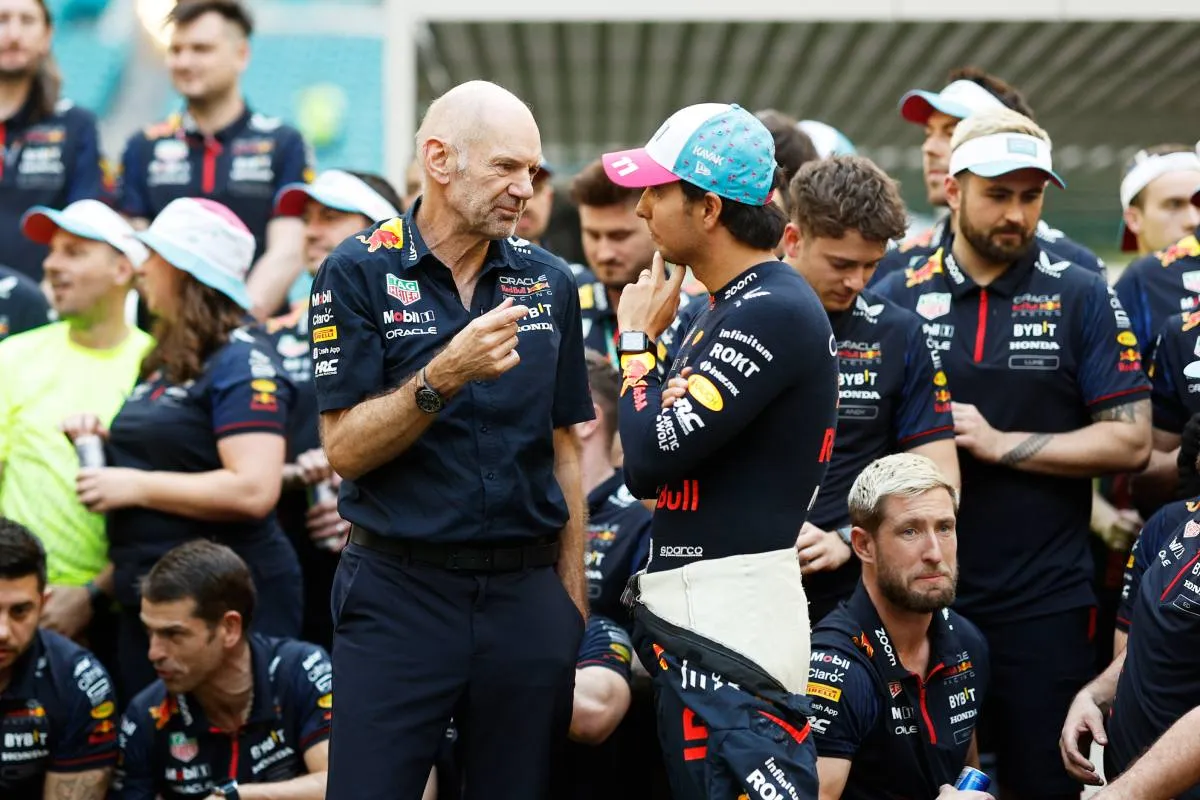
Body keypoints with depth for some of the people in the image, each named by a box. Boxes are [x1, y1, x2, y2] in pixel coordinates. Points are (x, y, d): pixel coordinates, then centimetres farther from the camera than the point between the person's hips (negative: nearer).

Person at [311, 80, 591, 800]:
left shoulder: (549, 281, 8)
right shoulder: (359, 273, -4)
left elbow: (564, 447, 13)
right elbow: (345, 449, -10)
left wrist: (573, 595, 9)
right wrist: (443, 377, -24)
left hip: (527, 594, 3)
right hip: (400, 592, -3)